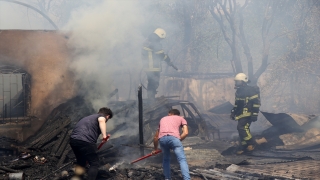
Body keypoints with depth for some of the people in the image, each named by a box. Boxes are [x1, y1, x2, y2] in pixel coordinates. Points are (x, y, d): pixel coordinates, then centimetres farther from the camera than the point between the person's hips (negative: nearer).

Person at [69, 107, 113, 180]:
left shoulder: (88, 117, 34)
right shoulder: (102, 116, 12)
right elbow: (101, 120, -15)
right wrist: (104, 135, -21)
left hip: (73, 139, 7)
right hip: (86, 141, -7)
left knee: (81, 162, 26)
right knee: (94, 164, 6)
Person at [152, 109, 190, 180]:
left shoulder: (163, 119, 39)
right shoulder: (181, 118, 29)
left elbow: (156, 137, 44)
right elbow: (185, 133, 11)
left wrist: (155, 149, 55)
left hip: (162, 138, 3)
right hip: (173, 137, -3)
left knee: (166, 159, 24)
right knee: (182, 160, -3)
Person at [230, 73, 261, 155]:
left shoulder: (250, 90, -13)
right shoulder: (238, 91, 15)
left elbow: (256, 103, -16)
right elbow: (237, 103, 26)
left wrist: (254, 114, -19)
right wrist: (233, 112, 23)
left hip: (247, 114, -9)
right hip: (241, 114, 9)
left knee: (242, 128, -19)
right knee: (241, 129, 7)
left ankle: (251, 143, -5)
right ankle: (243, 147, 14)